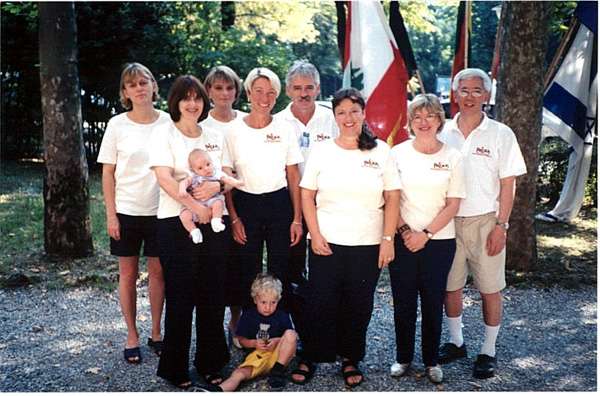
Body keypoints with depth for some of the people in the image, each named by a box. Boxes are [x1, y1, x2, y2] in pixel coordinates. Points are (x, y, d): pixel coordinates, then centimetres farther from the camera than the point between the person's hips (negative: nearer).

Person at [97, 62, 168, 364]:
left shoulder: (168, 122, 0)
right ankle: (132, 336, 20)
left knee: (157, 271, 8)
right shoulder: (117, 125, -2)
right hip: (126, 211, -1)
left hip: (160, 211, 1)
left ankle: (156, 333, 22)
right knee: (128, 273, 7)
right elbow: (108, 173, 0)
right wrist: (111, 214, -6)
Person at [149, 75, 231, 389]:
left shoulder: (215, 137, 14)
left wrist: (217, 186, -9)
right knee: (181, 296, 2)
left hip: (214, 222, 4)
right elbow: (165, 178, -11)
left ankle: (210, 363, 22)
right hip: (177, 222, -4)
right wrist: (196, 207, -18)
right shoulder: (164, 134, 0)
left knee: (212, 294, 8)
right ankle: (175, 368, 16)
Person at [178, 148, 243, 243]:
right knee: (184, 215, -22)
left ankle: (216, 221, -12)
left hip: (211, 202, -1)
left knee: (218, 202, -34)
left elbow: (227, 179, -8)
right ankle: (194, 231, -1)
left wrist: (235, 183, -30)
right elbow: (184, 182, -6)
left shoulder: (217, 174, 3)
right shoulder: (194, 178, 5)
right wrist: (182, 189, -28)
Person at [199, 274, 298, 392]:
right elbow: (241, 339, 8)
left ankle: (278, 371, -21)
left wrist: (278, 341, -17)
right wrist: (254, 343, -12)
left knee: (290, 333, -27)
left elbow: (291, 337, 2)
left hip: (277, 355, 0)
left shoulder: (282, 316, 1)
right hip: (257, 355, 1)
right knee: (240, 373, -28)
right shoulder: (248, 315, 4)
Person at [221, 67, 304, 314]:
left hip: (280, 204, 1)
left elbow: (294, 177, 4)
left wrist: (297, 219, -1)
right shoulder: (234, 131, -1)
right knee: (248, 273, 8)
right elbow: (225, 178, 1)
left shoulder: (284, 130, 2)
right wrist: (234, 218, -6)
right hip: (245, 204, 0)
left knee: (280, 272, 5)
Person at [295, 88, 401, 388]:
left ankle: (350, 359, 26)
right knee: (320, 303, 3)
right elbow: (307, 196, 3)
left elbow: (392, 198, 3)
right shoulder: (321, 151, 3)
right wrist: (315, 235, -5)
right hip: (326, 243, 0)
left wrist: (388, 239, -3)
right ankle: (309, 358, 21)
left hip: (368, 245, 0)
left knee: (358, 306, 8)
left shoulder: (381, 151, 3)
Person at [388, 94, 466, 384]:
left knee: (433, 302, 8)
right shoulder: (398, 153, 0)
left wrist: (425, 234, -11)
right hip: (403, 240, 0)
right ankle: (403, 357, 25)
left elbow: (453, 205, -3)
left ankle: (431, 360, 25)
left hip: (439, 241, 0)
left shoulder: (452, 157, 0)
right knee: (403, 302, 8)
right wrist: (405, 231, -11)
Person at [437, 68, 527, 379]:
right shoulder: (443, 132, 4)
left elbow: (507, 185, -3)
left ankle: (488, 351, 20)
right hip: (447, 222, 3)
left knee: (490, 289, 5)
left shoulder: (501, 134, -3)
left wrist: (501, 226, -9)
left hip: (484, 222, -2)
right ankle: (456, 342, 30)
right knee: (450, 286, 11)